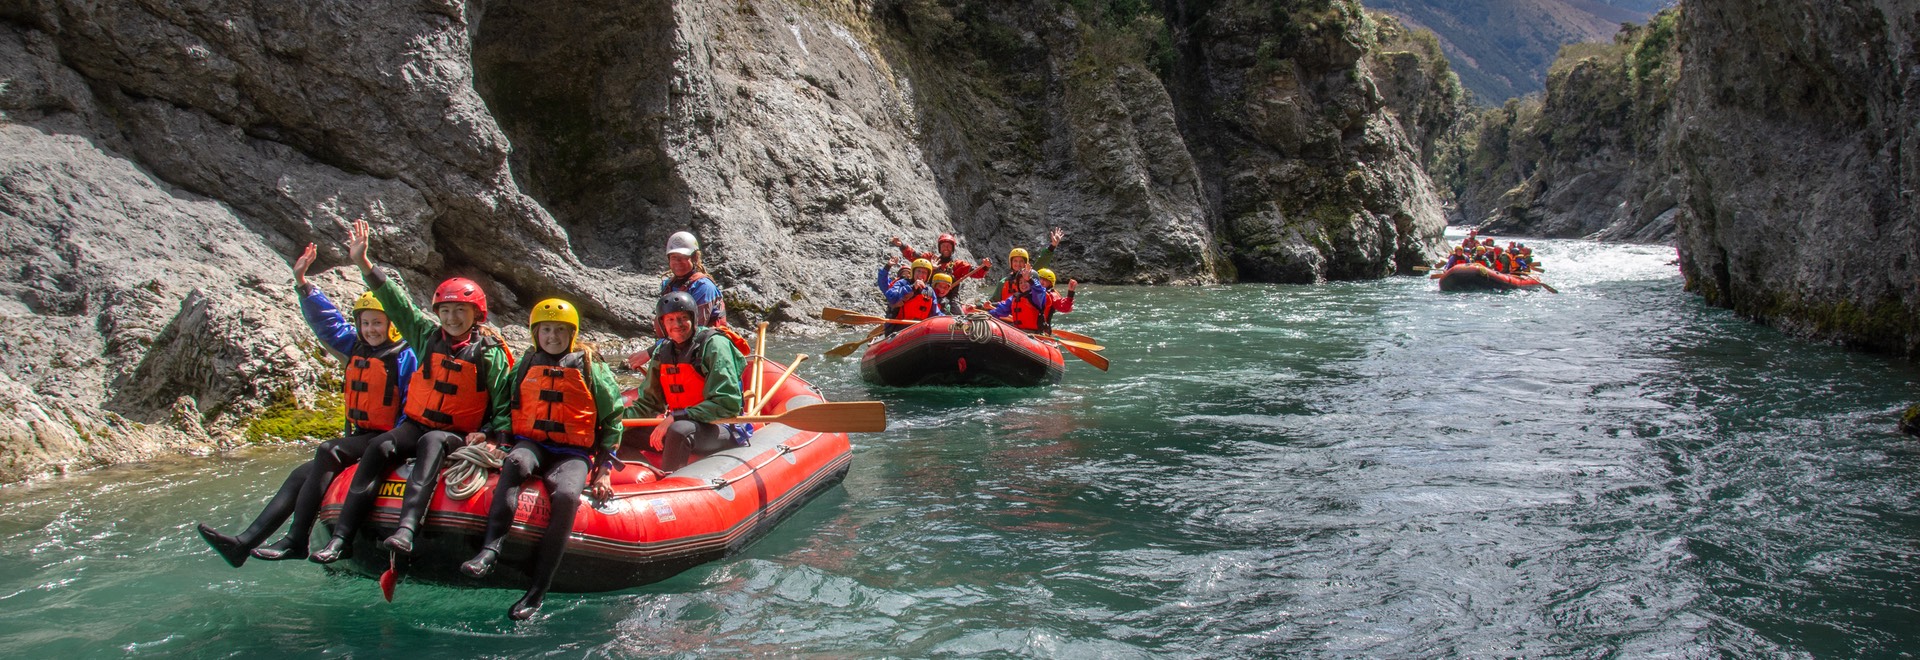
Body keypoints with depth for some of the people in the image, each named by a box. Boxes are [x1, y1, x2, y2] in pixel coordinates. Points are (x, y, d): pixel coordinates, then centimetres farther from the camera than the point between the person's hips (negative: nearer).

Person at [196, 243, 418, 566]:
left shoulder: (405, 357, -10)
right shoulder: (357, 348, 12)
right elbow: (326, 320, 13)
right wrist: (303, 284, 2)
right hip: (359, 435, 8)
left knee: (327, 452, -27)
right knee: (302, 474, -4)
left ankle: (296, 541, -28)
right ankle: (246, 541, -10)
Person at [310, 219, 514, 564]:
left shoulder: (489, 352, -1)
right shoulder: (427, 336, 8)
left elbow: (504, 404, -1)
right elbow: (395, 301, 5)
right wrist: (363, 263, -2)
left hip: (459, 436, -3)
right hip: (417, 424, 4)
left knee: (431, 443, -36)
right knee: (379, 447, -25)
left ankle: (407, 527, -55)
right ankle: (342, 537, -31)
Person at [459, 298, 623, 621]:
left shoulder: (591, 369, 9)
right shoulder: (526, 364, 17)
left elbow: (612, 419, 10)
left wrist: (603, 469, 3)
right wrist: (489, 434, 6)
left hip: (574, 454, -2)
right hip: (531, 444, 2)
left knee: (566, 495, -33)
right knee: (515, 463, -36)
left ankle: (537, 591, -34)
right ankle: (490, 548, -46)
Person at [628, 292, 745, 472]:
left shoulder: (714, 345, -12)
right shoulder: (662, 353, 8)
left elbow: (727, 404, -20)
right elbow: (649, 403, 12)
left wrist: (676, 417, -24)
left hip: (722, 430, -7)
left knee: (679, 430, -36)